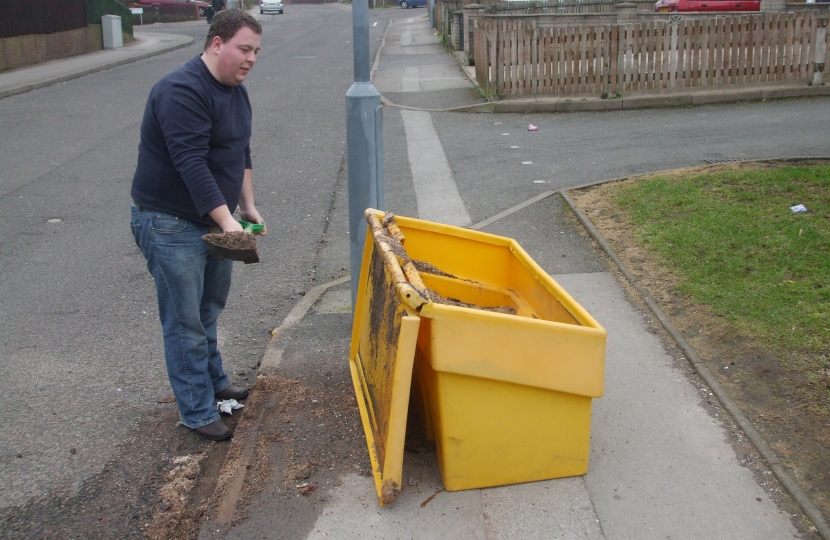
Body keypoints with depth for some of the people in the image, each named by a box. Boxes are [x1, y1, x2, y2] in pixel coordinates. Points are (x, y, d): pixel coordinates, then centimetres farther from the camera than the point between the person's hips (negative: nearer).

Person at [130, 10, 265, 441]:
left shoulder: (235, 90, 9)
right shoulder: (182, 92, -22)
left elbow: (241, 154, 17)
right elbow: (191, 164, -29)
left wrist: (248, 207, 11)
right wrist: (227, 220, -33)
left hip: (213, 219, 9)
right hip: (170, 224, -8)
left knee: (209, 309, 20)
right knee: (185, 322, 0)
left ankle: (214, 382, 37)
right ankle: (197, 413, 10)